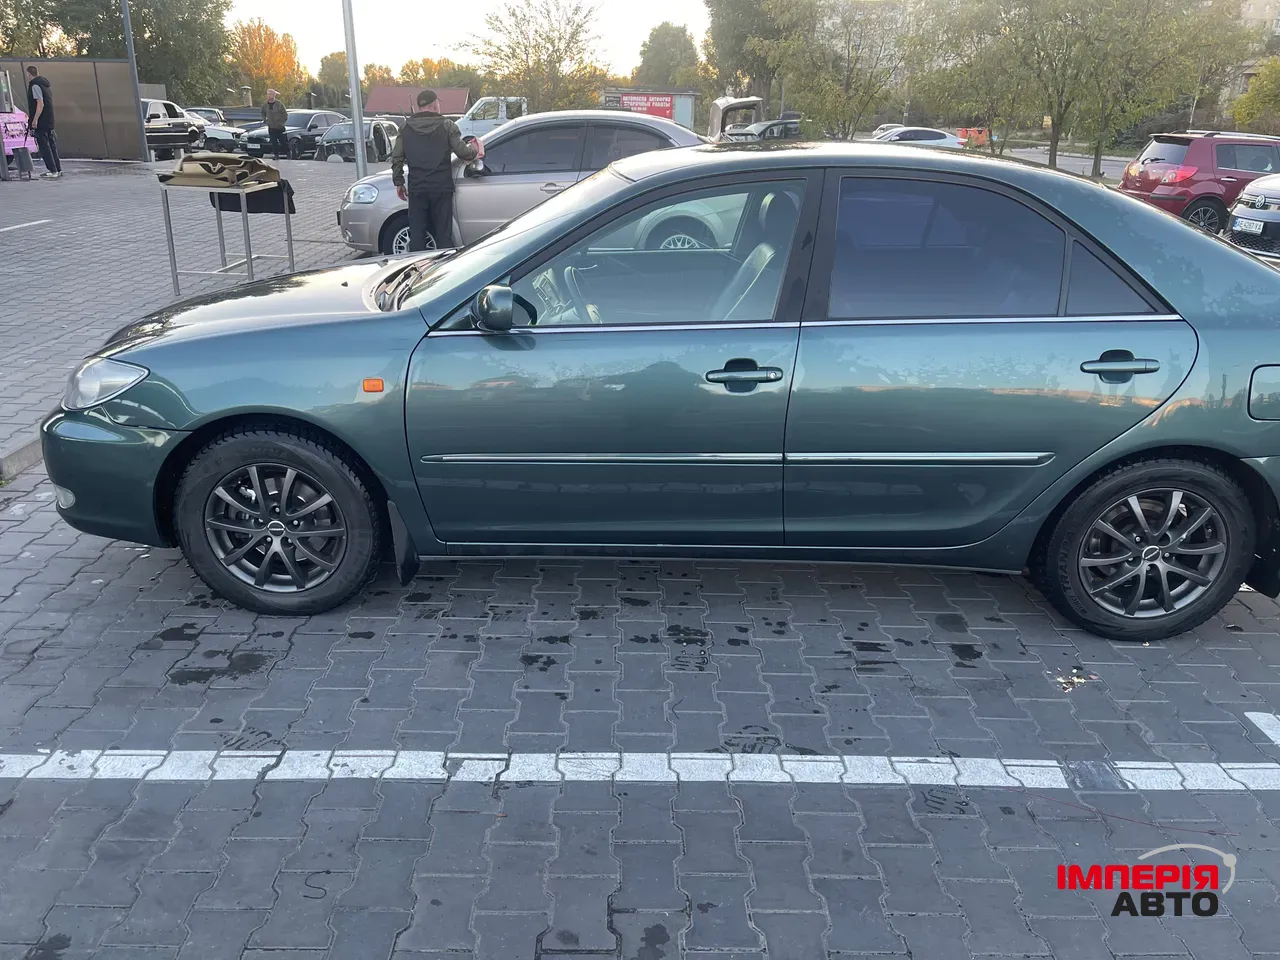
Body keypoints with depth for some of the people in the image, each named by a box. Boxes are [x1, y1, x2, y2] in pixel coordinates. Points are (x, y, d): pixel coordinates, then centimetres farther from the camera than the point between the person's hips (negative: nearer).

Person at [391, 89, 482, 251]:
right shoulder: (446, 125, -1)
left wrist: (398, 182, 14)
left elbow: (397, 157, 6)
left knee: (417, 233, 6)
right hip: (441, 188, -2)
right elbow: (462, 151, -7)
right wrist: (474, 150, 15)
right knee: (443, 232, 3)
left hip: (416, 189, 2)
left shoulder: (406, 127, 7)